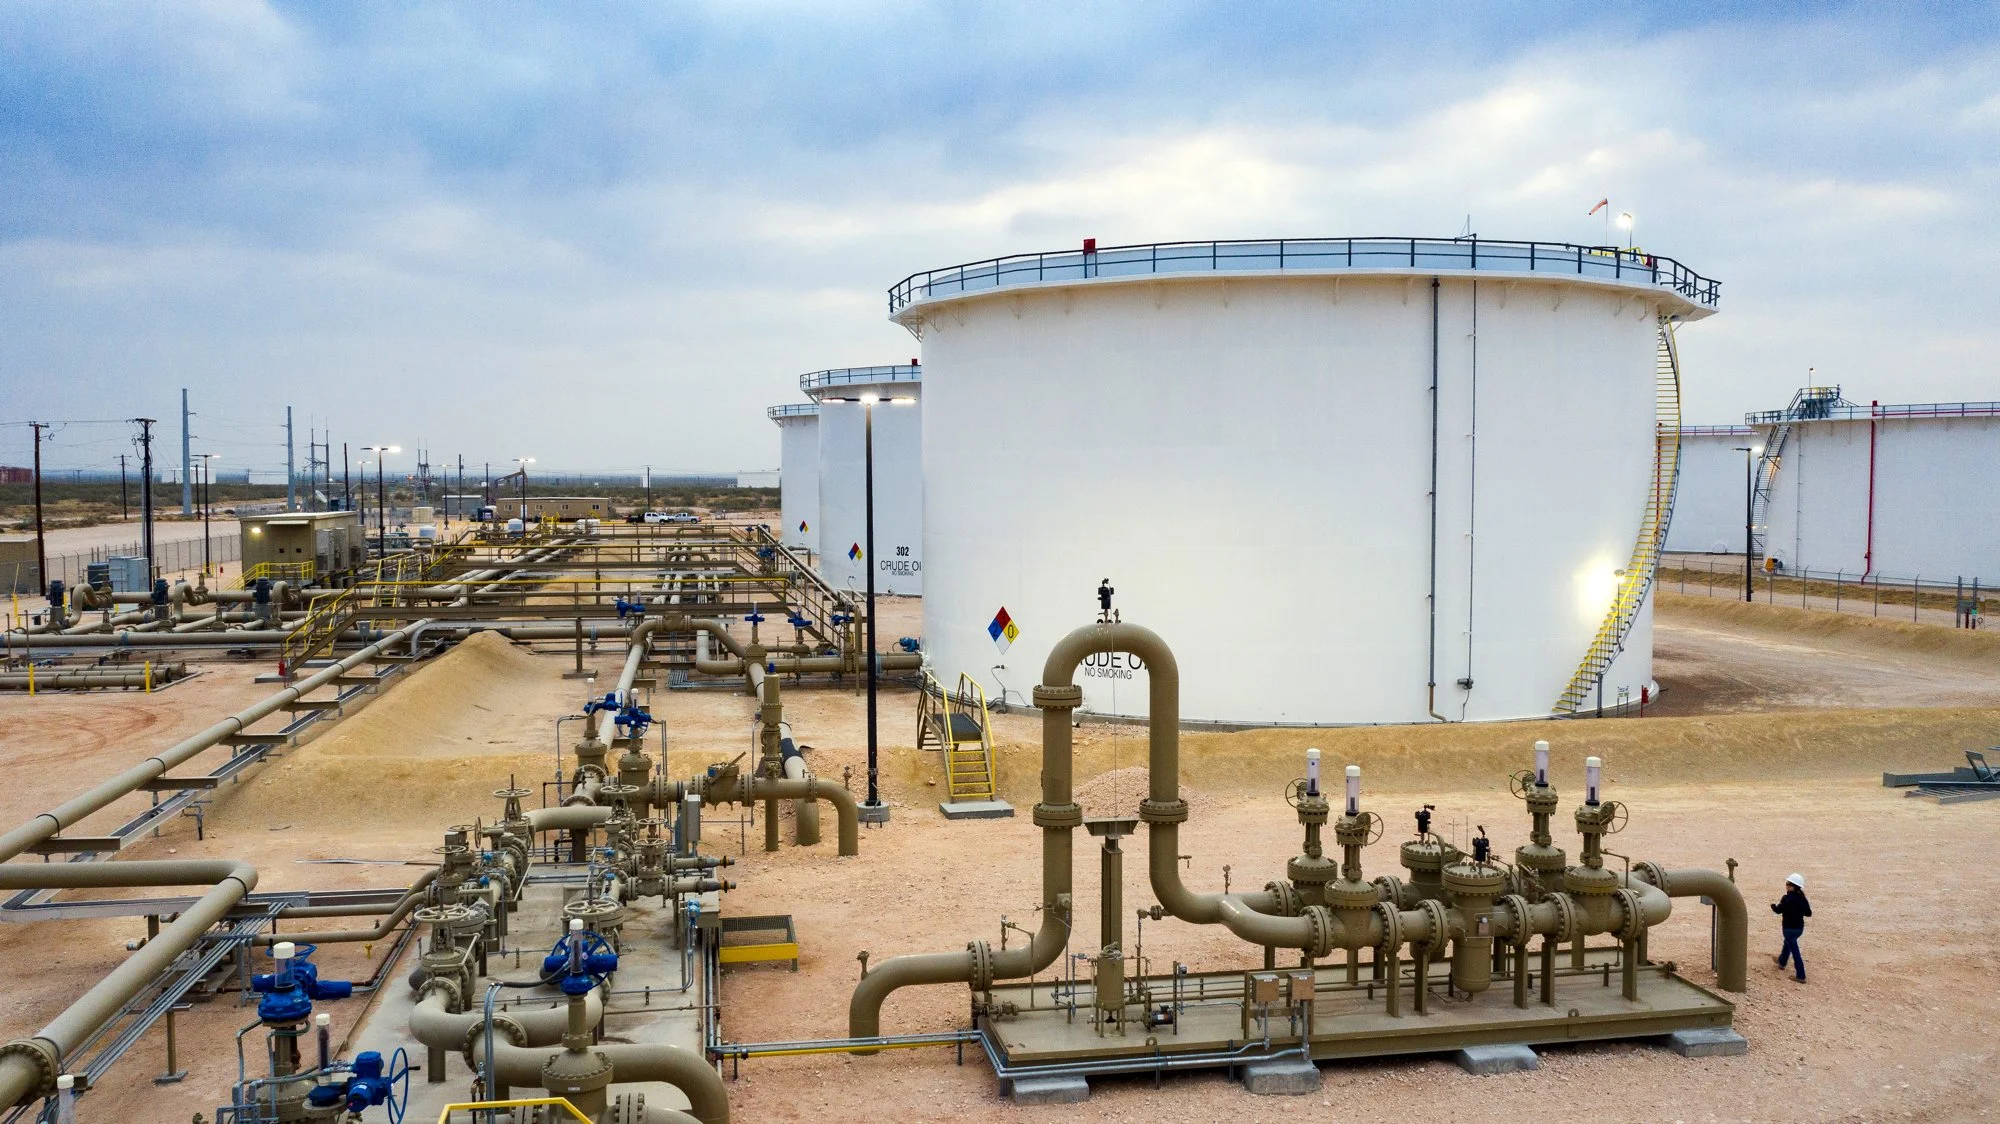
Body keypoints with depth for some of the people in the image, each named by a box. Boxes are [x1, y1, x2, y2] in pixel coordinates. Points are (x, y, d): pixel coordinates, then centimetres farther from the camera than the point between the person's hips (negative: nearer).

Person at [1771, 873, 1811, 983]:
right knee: (1788, 943, 31)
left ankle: (1801, 976, 0)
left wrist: (1773, 905, 4)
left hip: (1789, 928, -8)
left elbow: (1778, 910, -17)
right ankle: (1781, 961, 53)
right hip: (1799, 928, 8)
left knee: (1795, 951, -2)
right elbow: (1808, 913, 1)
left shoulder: (1787, 898, -21)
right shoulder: (1802, 898, -2)